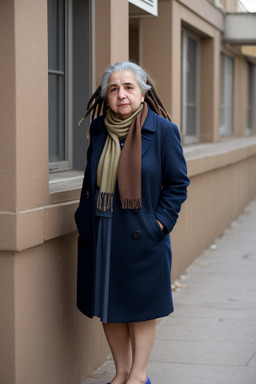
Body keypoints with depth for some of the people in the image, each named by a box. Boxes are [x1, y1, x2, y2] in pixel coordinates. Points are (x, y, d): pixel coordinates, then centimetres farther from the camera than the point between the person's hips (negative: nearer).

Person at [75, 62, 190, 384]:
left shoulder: (163, 130, -7)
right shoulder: (99, 129, 5)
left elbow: (178, 183, -3)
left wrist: (160, 222, -10)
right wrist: (85, 216, 8)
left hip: (141, 235, -4)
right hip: (99, 234, 4)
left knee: (141, 306, 7)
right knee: (107, 306, 11)